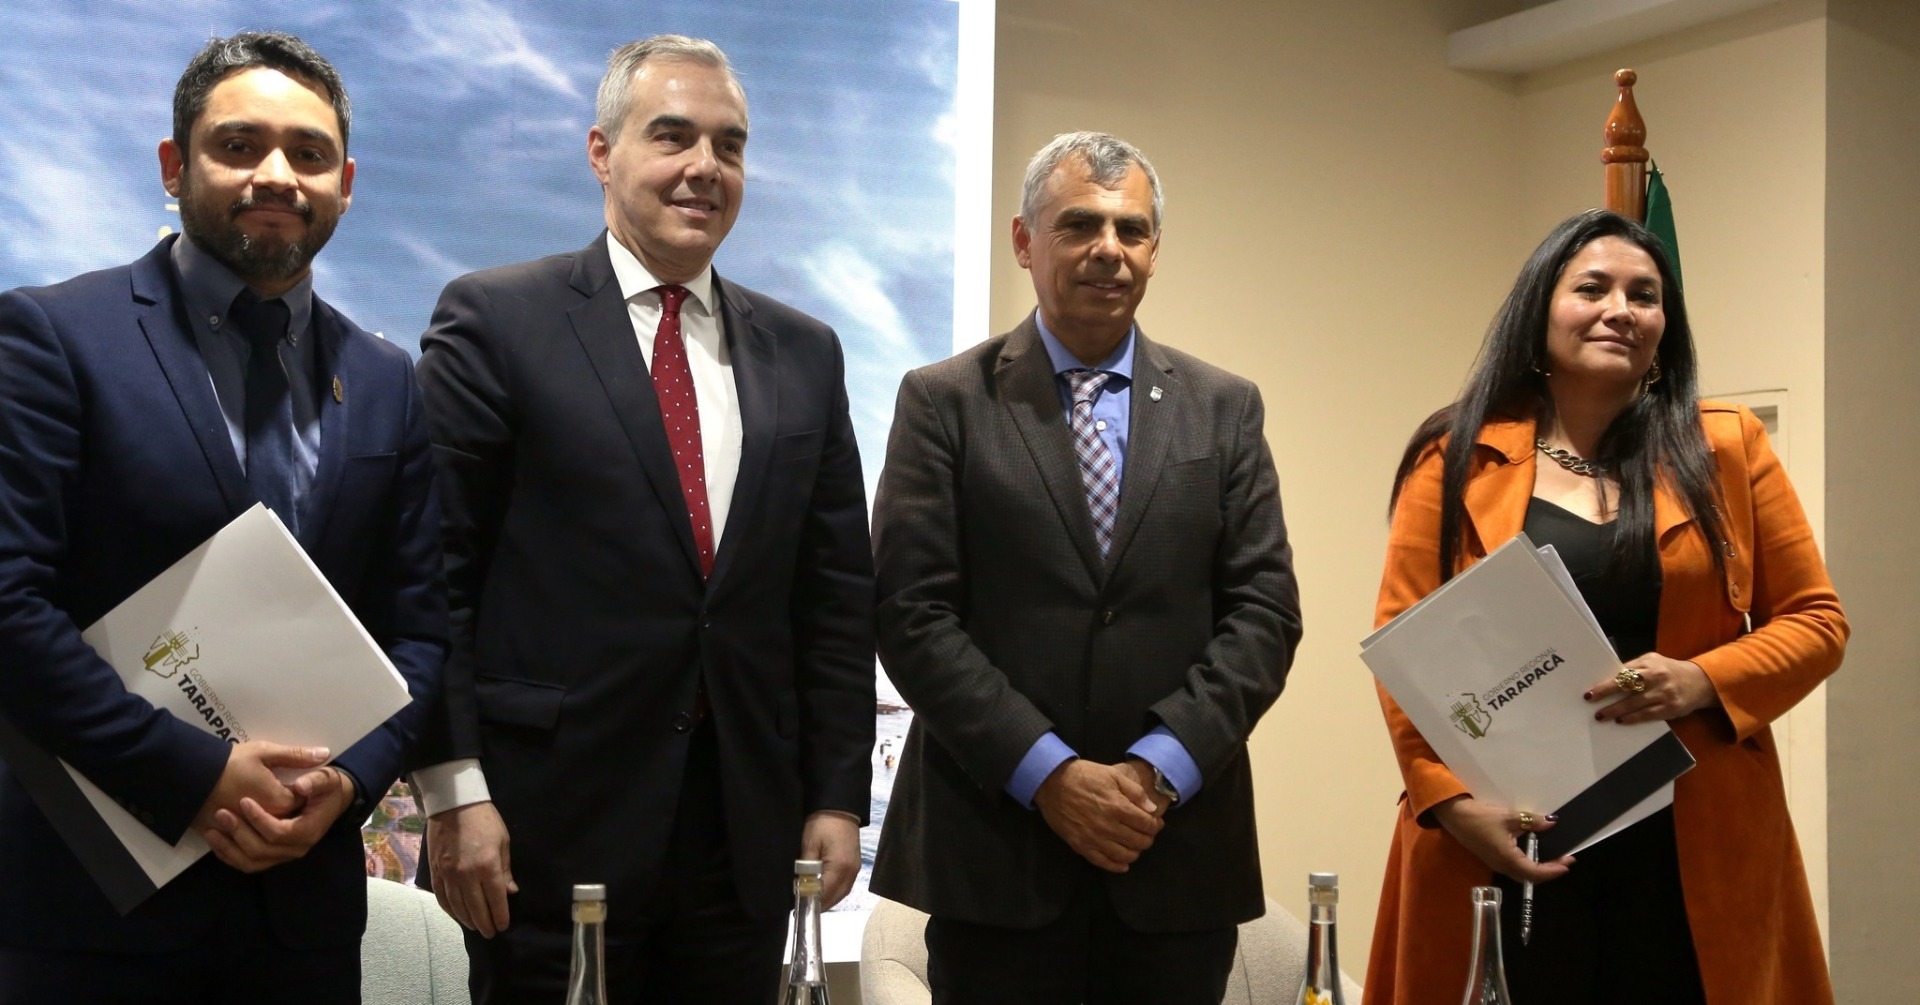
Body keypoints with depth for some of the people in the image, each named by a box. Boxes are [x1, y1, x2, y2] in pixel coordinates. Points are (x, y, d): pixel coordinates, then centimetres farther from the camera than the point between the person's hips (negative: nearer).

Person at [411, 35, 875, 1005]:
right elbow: (432, 573, -5)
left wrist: (837, 797, 7)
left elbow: (837, 592, 11)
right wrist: (452, 790, -11)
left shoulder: (803, 353, 11)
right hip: (549, 824, -4)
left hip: (747, 831, 4)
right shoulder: (496, 321, -2)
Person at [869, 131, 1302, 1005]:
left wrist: (1163, 763, -10)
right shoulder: (944, 402, 2)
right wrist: (1047, 772, -13)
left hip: (1180, 855, 2)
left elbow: (1265, 610, 3)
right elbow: (912, 614, -5)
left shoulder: (1224, 409, 9)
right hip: (997, 852, -2)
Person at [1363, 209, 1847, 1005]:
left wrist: (1703, 681, -12)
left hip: (1691, 845, 1)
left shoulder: (1729, 449, 6)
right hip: (1506, 840, -1)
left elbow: (1814, 620, 7)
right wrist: (1450, 798, -12)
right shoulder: (1457, 462, 3)